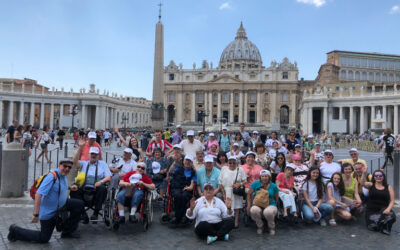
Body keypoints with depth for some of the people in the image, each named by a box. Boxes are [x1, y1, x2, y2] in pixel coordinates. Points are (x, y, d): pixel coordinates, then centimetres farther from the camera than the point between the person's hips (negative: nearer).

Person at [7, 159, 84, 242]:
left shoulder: (63, 176, 3)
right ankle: (15, 230, 19)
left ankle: (68, 232, 10)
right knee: (43, 239, 2)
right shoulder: (52, 176, -25)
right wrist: (36, 214, -35)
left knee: (79, 204, -4)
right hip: (48, 212, -8)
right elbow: (39, 194, -32)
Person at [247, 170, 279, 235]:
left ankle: (271, 227, -2)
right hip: (257, 205, 1)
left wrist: (274, 206, 4)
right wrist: (249, 205, 1)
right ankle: (260, 226, -3)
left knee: (268, 212, -39)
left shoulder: (273, 186, 2)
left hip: (270, 205, -1)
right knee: (254, 210, -37)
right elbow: (249, 194, 8)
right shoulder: (255, 183, 1)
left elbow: (276, 198, 14)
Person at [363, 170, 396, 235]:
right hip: (371, 210, -1)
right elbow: (363, 183, -16)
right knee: (373, 226, -25)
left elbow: (392, 201, 4)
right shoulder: (371, 185, 7)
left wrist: (388, 209, -16)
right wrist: (364, 173, -32)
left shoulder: (389, 187, 11)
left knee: (391, 216, -34)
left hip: (384, 210, 1)